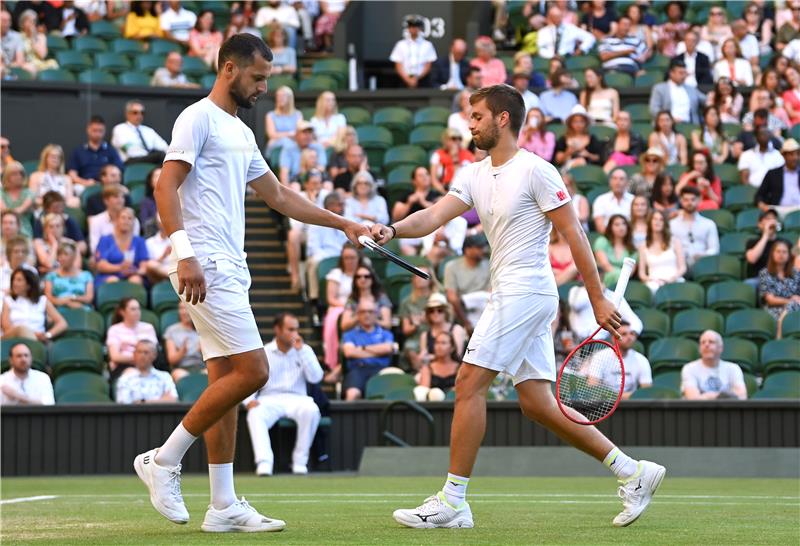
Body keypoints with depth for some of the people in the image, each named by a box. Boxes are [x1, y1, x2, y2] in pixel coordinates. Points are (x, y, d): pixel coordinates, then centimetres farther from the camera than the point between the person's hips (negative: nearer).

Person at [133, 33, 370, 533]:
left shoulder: (241, 133, 22)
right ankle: (164, 460, -5)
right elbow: (166, 186, -15)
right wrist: (184, 254, -25)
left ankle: (224, 505, 6)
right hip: (207, 267, -9)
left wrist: (344, 224, 24)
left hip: (230, 269, 9)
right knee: (252, 371, -14)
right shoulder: (199, 118, -6)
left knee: (226, 380, 6)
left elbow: (279, 197, 28)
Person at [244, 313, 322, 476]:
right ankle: (264, 462, -45)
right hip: (269, 400, -1)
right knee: (255, 414, -34)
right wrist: (249, 400, -15)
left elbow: (315, 378, -2)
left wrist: (301, 350, -6)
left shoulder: (305, 351, 12)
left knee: (311, 410, -33)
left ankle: (300, 461, -23)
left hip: (296, 399, 1)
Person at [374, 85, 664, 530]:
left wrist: (599, 300, -12)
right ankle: (633, 472, 13)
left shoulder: (536, 171, -9)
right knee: (536, 403, 7)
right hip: (510, 294, 9)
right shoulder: (475, 176, 14)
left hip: (526, 290, -9)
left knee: (469, 384, -10)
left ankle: (453, 501, -6)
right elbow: (434, 216, 3)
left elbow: (575, 235, -10)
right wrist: (393, 230, -18)